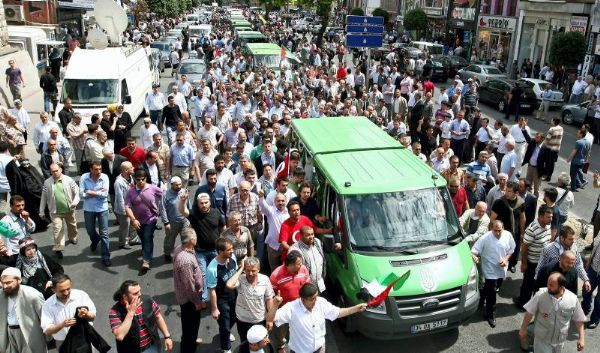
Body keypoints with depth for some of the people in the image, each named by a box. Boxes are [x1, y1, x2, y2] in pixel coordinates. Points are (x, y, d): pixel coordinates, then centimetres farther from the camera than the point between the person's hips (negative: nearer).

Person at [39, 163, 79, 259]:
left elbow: (77, 191, -6)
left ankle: (72, 238, 48)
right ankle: (58, 248, -2)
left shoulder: (68, 180, -8)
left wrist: (75, 201, -23)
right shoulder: (47, 182, -3)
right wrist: (41, 211, 4)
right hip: (55, 211, -1)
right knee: (57, 228, -8)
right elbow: (44, 197, 3)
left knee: (72, 225, 20)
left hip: (69, 209, 1)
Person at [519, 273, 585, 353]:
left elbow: (579, 320, -2)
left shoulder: (573, 299, -15)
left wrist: (581, 338, -3)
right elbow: (529, 313, -8)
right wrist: (523, 329, -2)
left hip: (560, 340, 2)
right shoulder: (540, 295, -20)